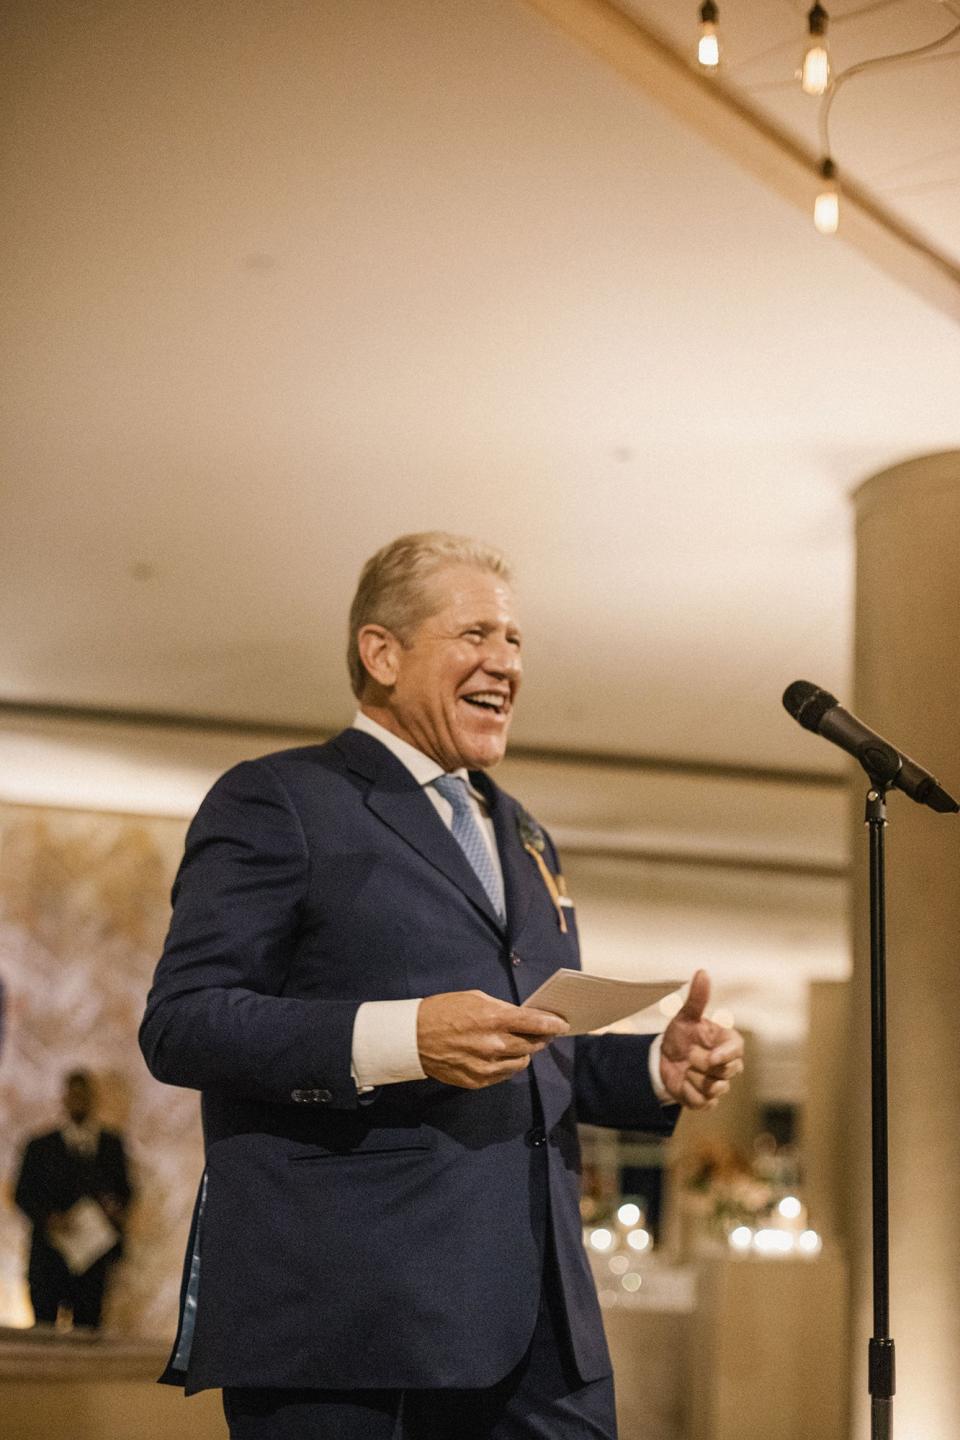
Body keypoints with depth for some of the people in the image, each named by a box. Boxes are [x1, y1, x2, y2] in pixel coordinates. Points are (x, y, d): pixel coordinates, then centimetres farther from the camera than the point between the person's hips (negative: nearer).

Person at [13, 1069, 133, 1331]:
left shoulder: (112, 1145, 14)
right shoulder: (41, 1147, 10)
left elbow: (124, 1189, 15)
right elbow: (23, 1194, 5)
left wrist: (116, 1206, -8)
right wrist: (48, 1218, -12)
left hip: (93, 1254, 1)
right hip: (48, 1255, -1)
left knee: (88, 1326, -4)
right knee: (44, 1330, -4)